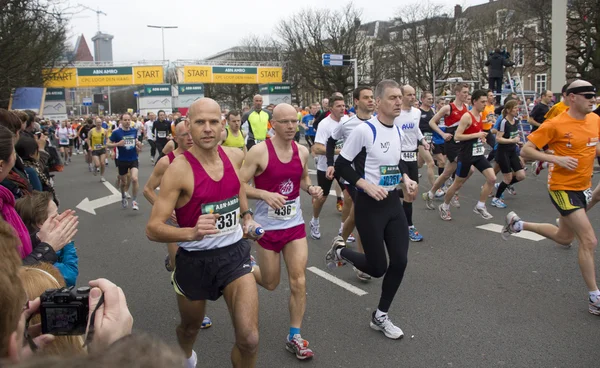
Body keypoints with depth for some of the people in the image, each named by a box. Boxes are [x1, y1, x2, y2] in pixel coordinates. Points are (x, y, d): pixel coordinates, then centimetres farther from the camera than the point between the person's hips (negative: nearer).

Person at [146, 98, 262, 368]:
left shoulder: (236, 156, -4)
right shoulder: (179, 169, -19)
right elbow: (153, 229, -22)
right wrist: (192, 233, -38)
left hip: (234, 254, 2)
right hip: (195, 261, -2)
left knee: (249, 340, -11)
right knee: (190, 327, 24)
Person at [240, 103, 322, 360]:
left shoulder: (302, 151, -1)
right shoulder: (259, 151, -17)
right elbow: (238, 185, -15)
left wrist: (310, 189, -4)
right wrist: (265, 194, -30)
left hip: (295, 224, 4)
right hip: (267, 226, -4)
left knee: (298, 281, -1)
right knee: (270, 283, 11)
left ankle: (294, 337, 16)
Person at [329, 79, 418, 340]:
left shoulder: (397, 130, 7)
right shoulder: (364, 130, -17)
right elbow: (341, 165, -13)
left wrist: (406, 178, 4)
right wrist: (367, 185, -22)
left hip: (393, 202, 7)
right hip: (369, 205, -7)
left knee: (400, 261, 3)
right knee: (377, 267, -1)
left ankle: (380, 317, 21)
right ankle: (340, 252, 30)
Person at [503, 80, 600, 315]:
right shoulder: (556, 124, -17)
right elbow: (525, 151, -16)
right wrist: (557, 159, -26)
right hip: (563, 188, -8)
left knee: (564, 238, 21)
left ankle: (517, 224, 40)